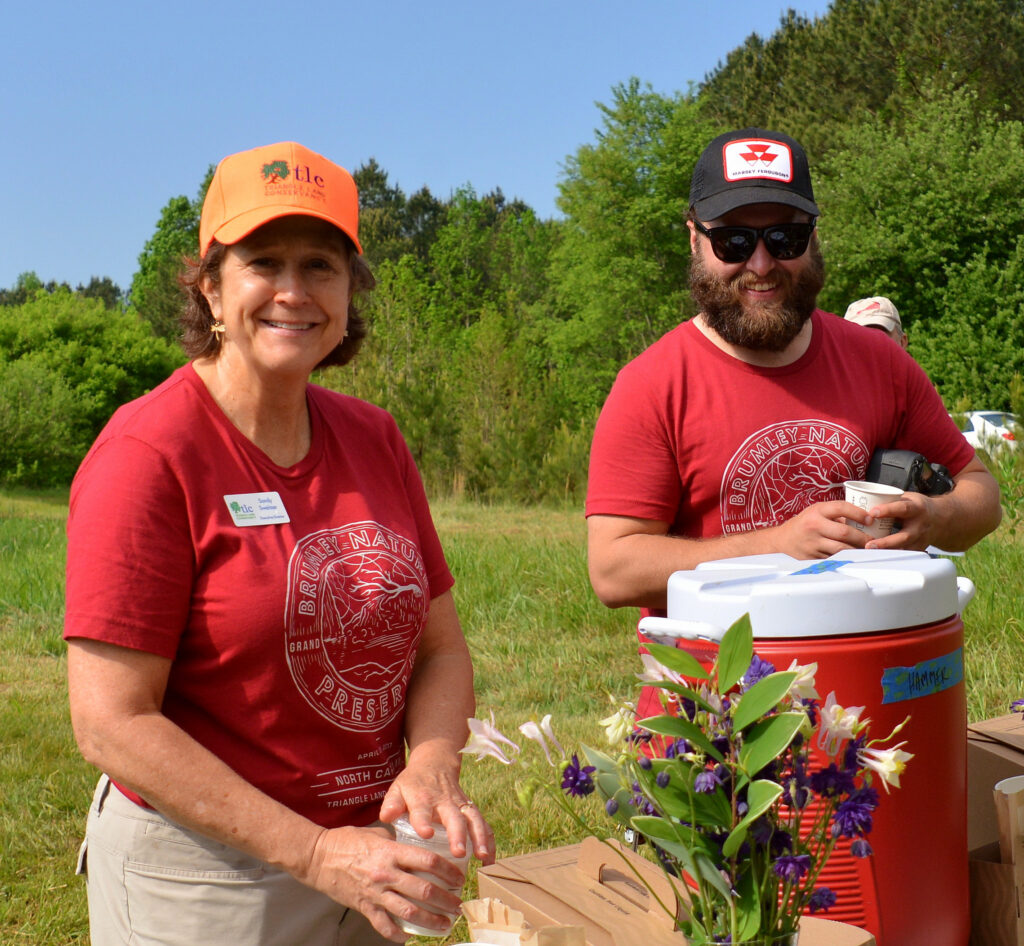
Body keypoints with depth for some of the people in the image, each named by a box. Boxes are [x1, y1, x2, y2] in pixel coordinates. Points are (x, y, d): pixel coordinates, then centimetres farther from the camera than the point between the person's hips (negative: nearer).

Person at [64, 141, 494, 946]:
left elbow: (441, 647, 6)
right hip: (200, 877, -6)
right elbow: (112, 723, -19)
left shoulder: (373, 439, 3)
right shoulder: (147, 454, -15)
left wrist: (431, 767, -14)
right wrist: (316, 853, -22)